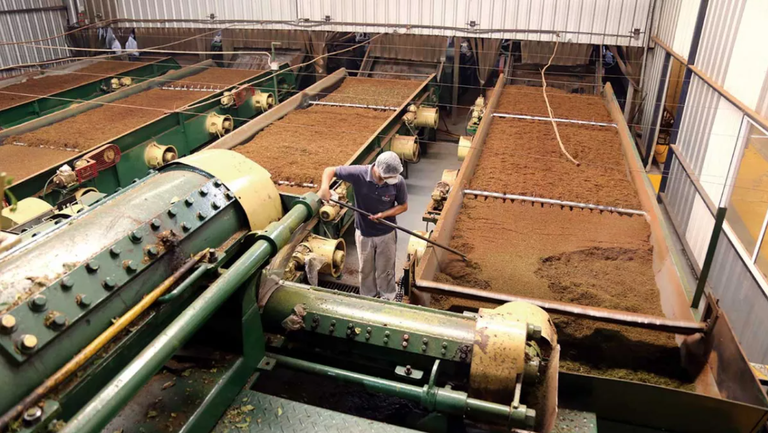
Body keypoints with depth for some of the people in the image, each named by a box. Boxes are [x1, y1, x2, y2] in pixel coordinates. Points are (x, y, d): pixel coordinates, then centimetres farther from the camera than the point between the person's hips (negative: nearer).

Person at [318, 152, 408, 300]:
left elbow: (403, 206, -8)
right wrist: (324, 188, -34)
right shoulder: (358, 173, -26)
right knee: (366, 268, 22)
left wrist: (384, 214, -24)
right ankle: (367, 298, 46)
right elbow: (330, 170, -14)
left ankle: (388, 299, 43)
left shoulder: (398, 181, -24)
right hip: (363, 232, 1)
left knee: (385, 269, 18)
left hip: (386, 233, -1)